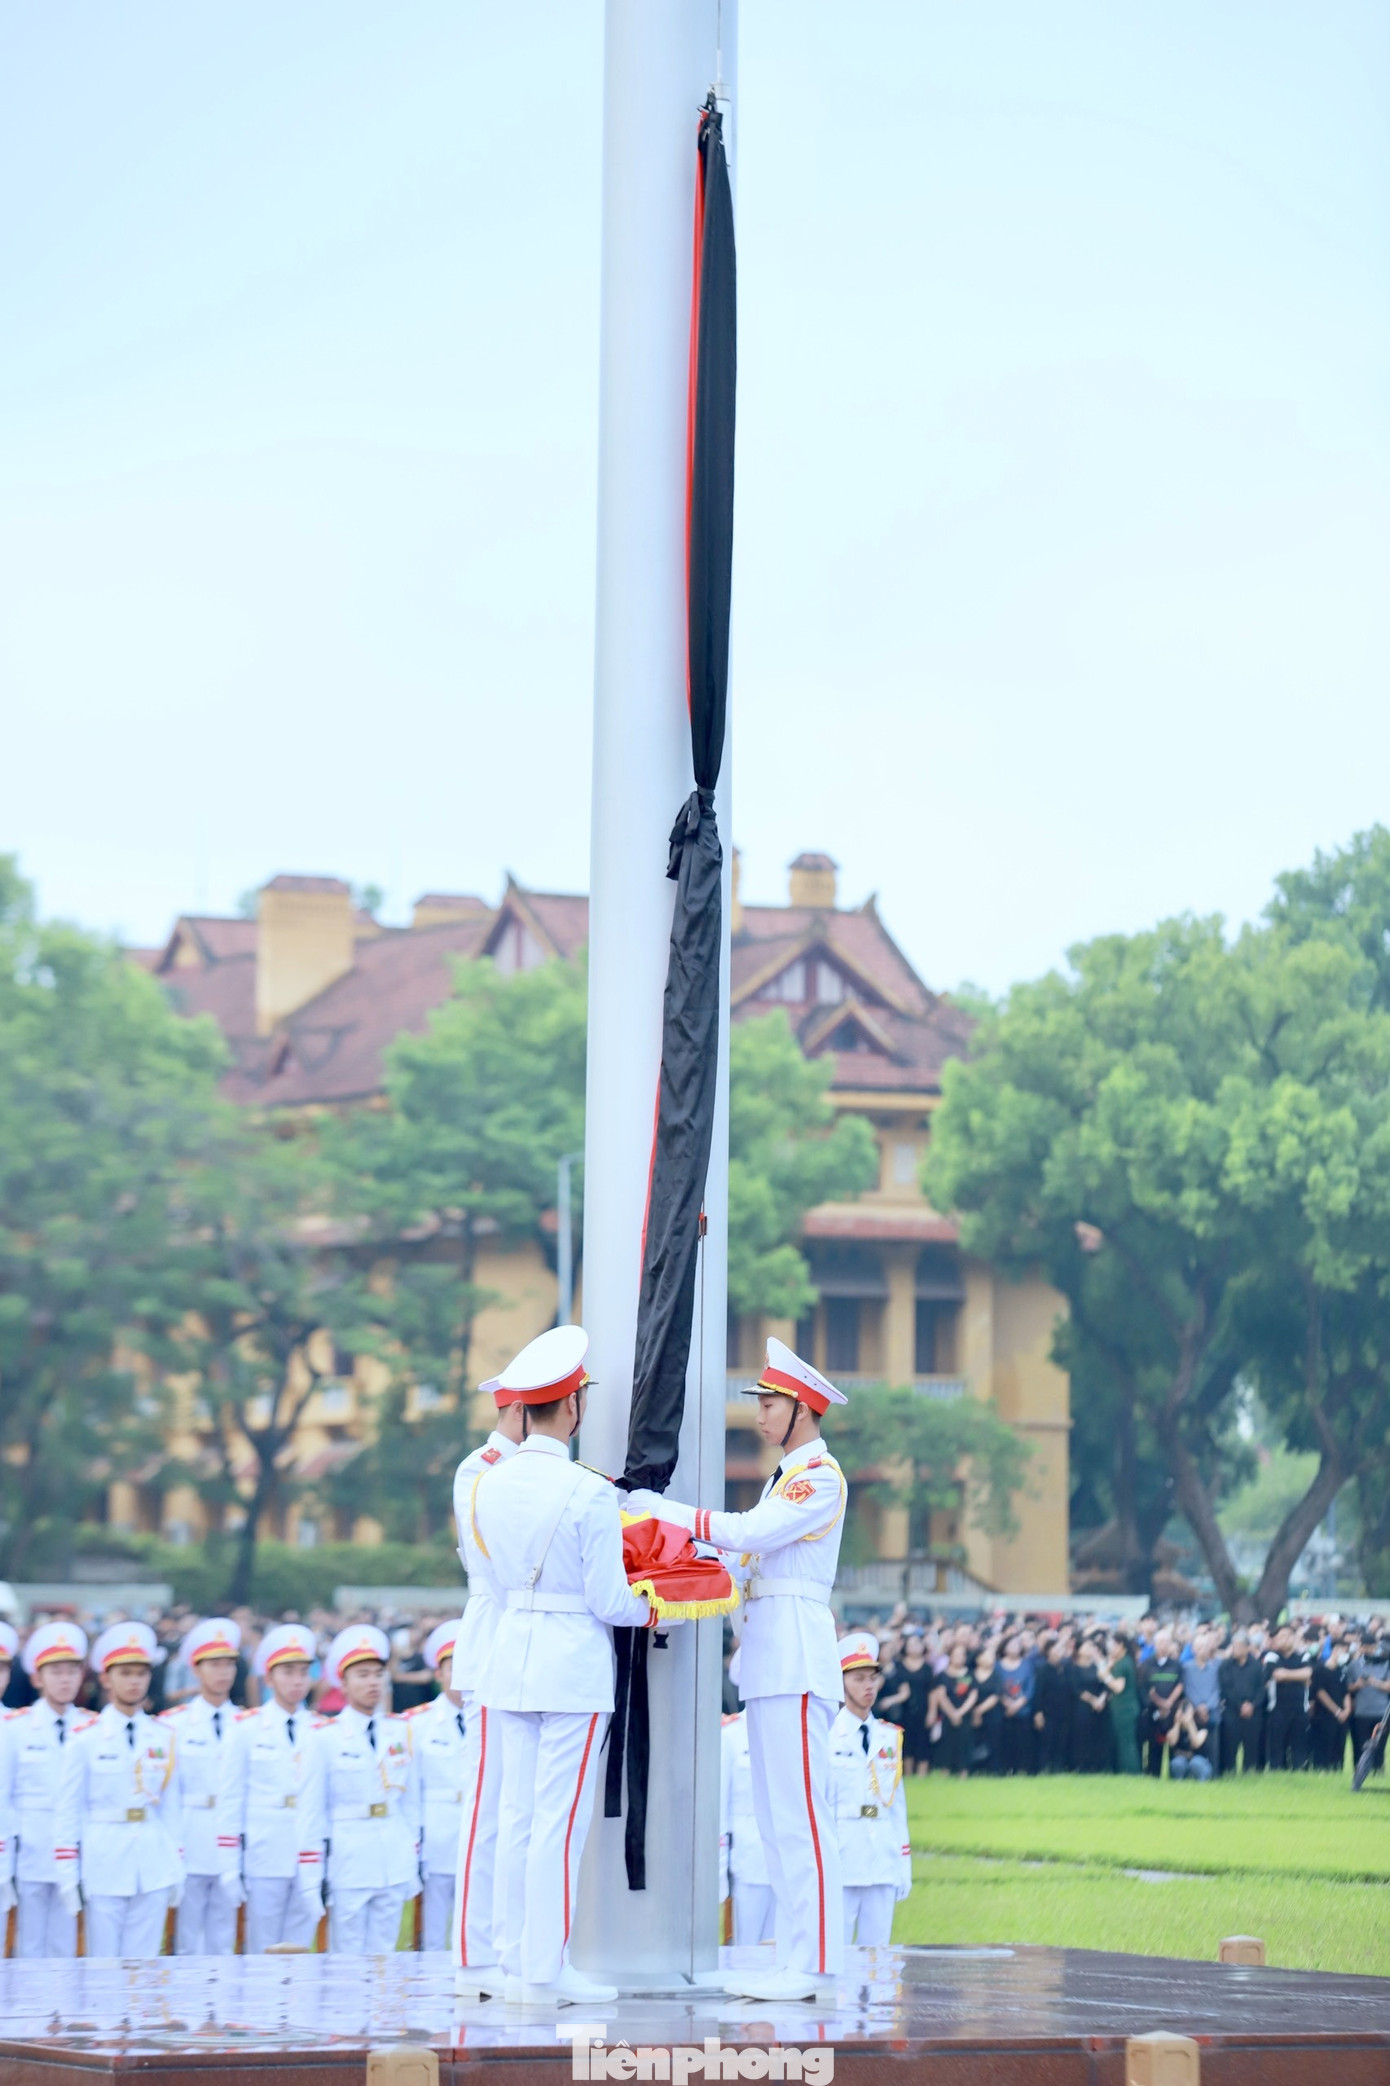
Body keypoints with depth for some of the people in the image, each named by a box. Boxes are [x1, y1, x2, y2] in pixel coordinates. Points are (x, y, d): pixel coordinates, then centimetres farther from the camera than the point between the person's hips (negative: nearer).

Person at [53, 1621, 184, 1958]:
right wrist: (68, 1876, -4)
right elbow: (67, 1813, 0)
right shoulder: (84, 1740, -1)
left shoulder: (164, 1738, 9)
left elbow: (171, 1807, 12)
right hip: (104, 1869, -3)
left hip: (154, 1871, 3)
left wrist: (177, 1869, 10)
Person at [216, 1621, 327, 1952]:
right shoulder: (246, 1729, 1)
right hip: (263, 1859, -2)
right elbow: (229, 1801, 1)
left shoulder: (319, 1732, 7)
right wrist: (230, 1868, -4)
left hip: (308, 1863, 2)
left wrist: (316, 1874, 5)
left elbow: (321, 1804, 7)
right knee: (263, 1957, 2)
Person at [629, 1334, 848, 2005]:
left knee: (798, 1812, -11)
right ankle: (795, 1958, 13)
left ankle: (812, 1963, -12)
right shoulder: (787, 1475, 21)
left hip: (796, 1656, -10)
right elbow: (757, 1549, 18)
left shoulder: (821, 1476, -9)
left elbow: (753, 1532, -20)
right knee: (776, 1815, 10)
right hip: (772, 1660, 10)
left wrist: (663, 1510, -17)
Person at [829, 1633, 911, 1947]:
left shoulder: (890, 1738, 13)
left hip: (883, 1865, 5)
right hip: (840, 1863, -5)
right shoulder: (825, 1736, -2)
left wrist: (904, 1863, 12)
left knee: (878, 1953, 5)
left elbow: (897, 1804, 16)